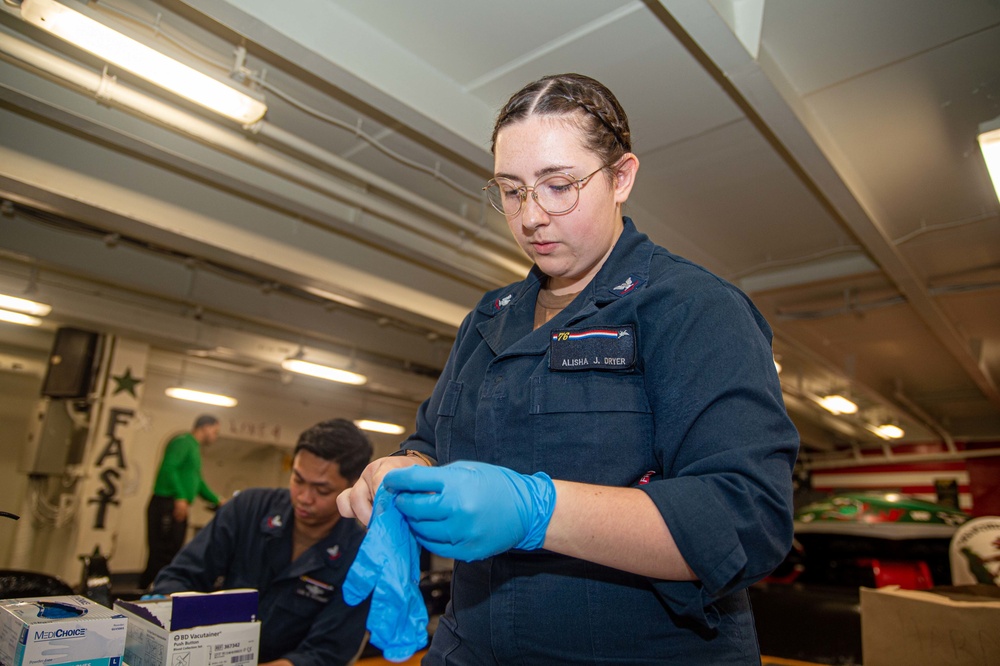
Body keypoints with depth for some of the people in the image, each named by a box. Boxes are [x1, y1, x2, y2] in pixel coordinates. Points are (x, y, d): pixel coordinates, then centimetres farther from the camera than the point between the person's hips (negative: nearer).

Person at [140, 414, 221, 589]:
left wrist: (217, 502, 31)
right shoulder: (183, 442, -6)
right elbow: (168, 467, -21)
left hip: (179, 509, 10)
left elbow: (198, 482, 30)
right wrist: (180, 497, -27)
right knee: (162, 555, -11)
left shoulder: (194, 448, 23)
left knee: (172, 556, 10)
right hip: (167, 506, -10)